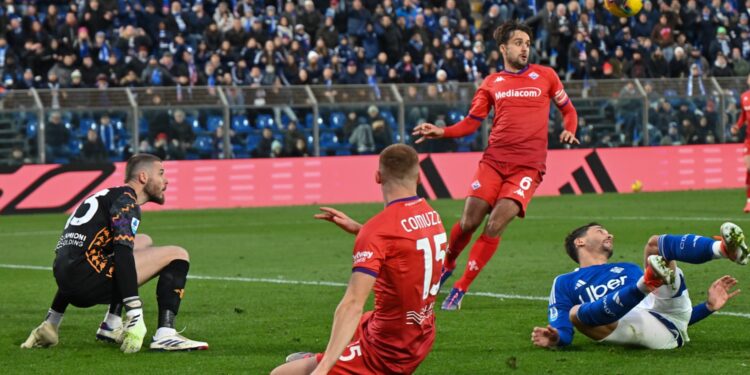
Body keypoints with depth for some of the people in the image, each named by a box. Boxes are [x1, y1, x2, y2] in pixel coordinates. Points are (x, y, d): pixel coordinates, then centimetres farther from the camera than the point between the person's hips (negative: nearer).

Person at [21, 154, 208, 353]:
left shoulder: (108, 196, 27)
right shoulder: (126, 200, -3)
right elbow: (123, 254, -17)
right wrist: (135, 314, -23)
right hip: (87, 279, -9)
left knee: (143, 241, 29)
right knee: (177, 255, -4)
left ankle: (111, 325, 19)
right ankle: (165, 335, -19)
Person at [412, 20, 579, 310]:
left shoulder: (545, 76, 8)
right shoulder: (491, 84, 11)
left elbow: (568, 110, 19)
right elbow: (471, 122, 11)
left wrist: (569, 131, -2)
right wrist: (441, 132, -5)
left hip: (527, 167, -1)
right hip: (493, 161, 2)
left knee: (495, 227, -14)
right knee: (468, 223, -3)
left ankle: (460, 289, -4)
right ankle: (447, 265, 28)